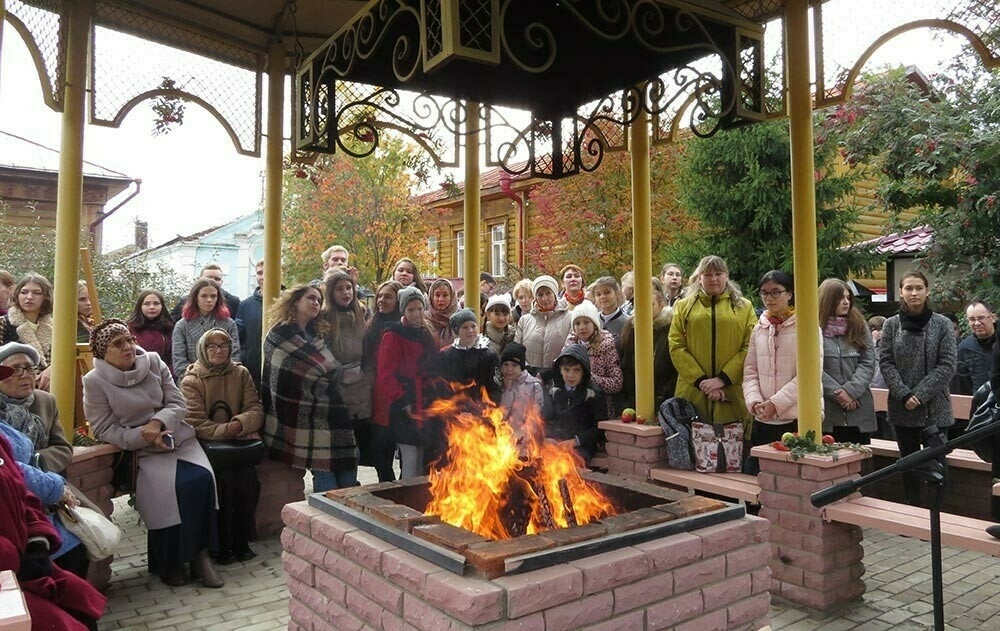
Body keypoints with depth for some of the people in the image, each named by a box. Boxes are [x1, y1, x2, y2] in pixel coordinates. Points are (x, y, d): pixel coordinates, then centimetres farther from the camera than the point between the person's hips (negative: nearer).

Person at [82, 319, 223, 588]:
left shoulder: (153, 362, 4)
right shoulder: (94, 382, -3)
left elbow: (178, 403, 3)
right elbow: (105, 429, -5)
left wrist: (157, 422, -17)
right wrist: (143, 436, -18)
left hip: (179, 438, 3)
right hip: (142, 451, -3)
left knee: (201, 478, -24)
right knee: (168, 487, -29)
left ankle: (199, 553, -10)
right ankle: (169, 562, -8)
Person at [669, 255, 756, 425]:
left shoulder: (744, 307, 10)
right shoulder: (683, 306, 10)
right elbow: (676, 347, 1)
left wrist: (723, 379, -11)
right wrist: (701, 380, -10)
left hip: (733, 393, 0)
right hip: (692, 392, 0)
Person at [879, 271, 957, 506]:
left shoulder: (942, 324, -1)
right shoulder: (891, 325, 3)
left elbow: (947, 365, -6)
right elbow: (886, 363, -1)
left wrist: (920, 394, -13)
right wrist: (904, 395, -12)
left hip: (935, 408, -2)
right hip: (901, 408, 2)